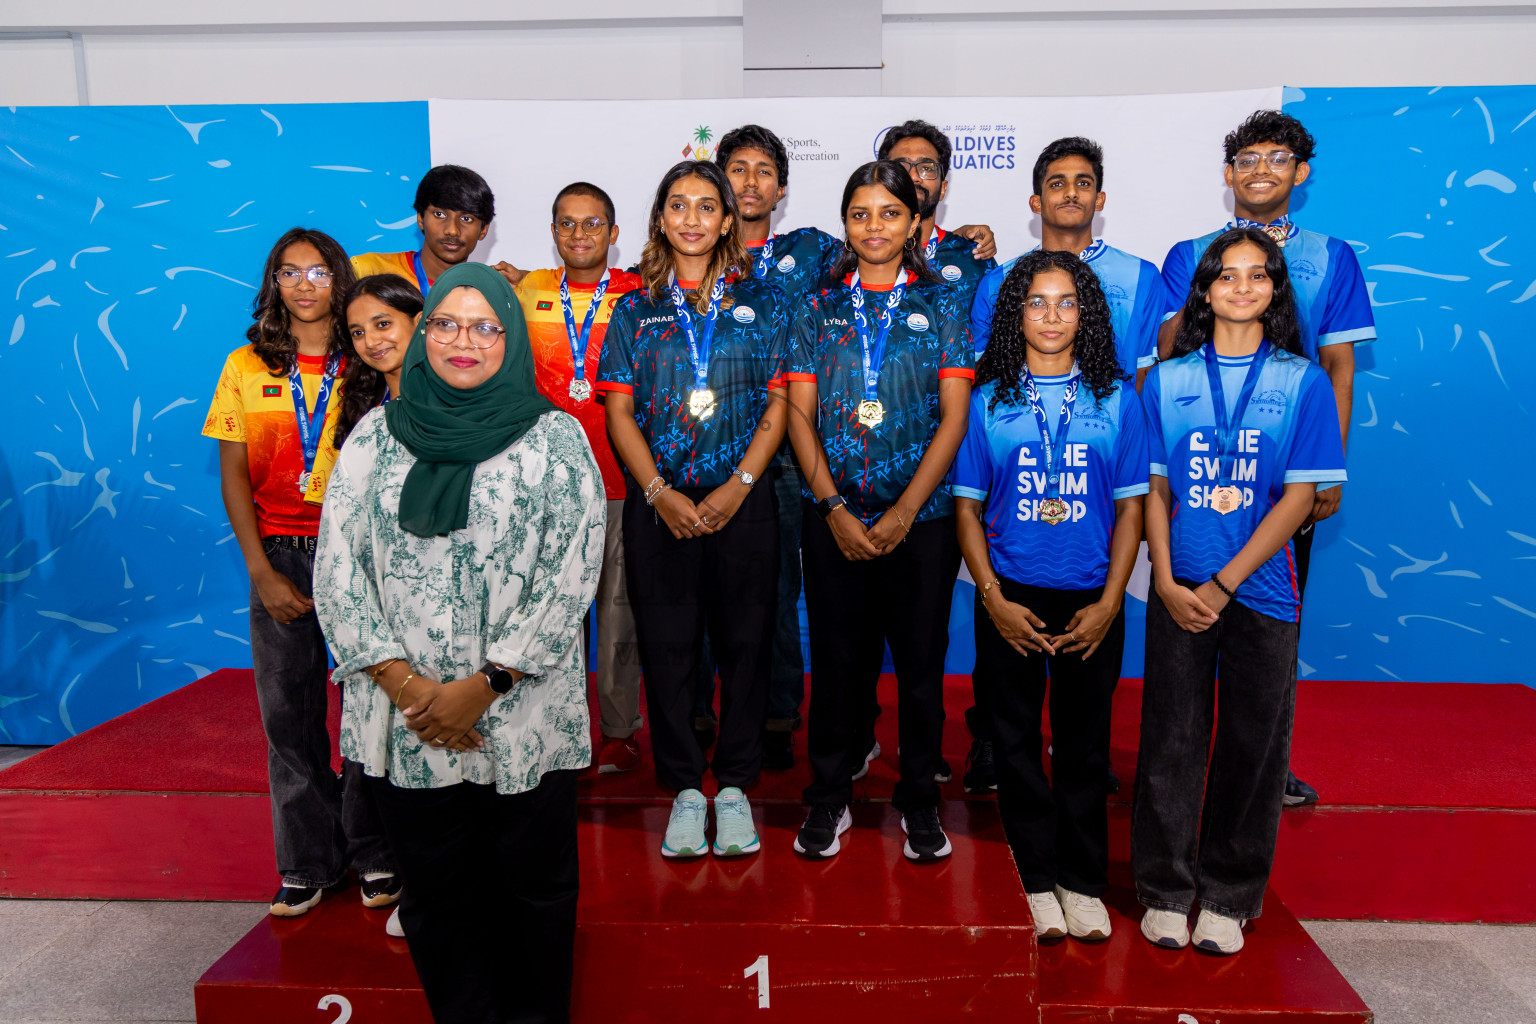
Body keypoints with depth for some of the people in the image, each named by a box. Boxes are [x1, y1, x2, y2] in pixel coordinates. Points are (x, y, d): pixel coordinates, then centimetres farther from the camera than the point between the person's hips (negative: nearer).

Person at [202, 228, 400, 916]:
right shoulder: (247, 366, 7)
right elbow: (232, 474, 6)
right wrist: (262, 571, -2)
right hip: (279, 555, 2)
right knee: (288, 710, 6)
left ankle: (376, 855, 17)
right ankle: (307, 860, 20)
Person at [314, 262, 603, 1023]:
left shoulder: (555, 439, -1)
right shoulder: (376, 434, 6)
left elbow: (572, 579, -7)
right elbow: (336, 570, 1)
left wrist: (483, 686, -13)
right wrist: (404, 684, -10)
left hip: (523, 721, -2)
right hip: (404, 722, 2)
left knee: (533, 890, 10)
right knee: (433, 897, 14)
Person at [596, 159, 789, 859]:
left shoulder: (762, 305, 7)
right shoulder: (635, 311, 9)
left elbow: (777, 407, 3)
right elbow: (620, 413, 4)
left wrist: (736, 487, -8)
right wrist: (660, 493, -8)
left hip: (742, 502, 0)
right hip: (658, 503, 1)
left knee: (743, 642, 4)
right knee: (667, 646, 4)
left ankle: (734, 787, 19)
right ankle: (685, 788, 19)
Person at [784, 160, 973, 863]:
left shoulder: (941, 303, 5)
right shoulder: (820, 308, 8)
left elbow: (954, 416, -1)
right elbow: (799, 413, 4)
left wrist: (905, 510, -10)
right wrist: (834, 507, -7)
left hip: (921, 516, -1)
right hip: (833, 517, 1)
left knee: (921, 658, 5)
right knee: (837, 657, 7)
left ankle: (919, 797, 23)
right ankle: (829, 794, 24)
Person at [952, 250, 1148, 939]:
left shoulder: (1116, 399, 4)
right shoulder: (988, 400, 3)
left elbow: (1131, 506, 4)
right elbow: (967, 506, 3)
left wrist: (1109, 603, -5)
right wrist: (993, 598, -7)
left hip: (1090, 603, 0)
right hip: (1009, 600, 0)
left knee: (1084, 744, 9)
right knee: (1015, 740, 6)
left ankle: (1083, 881, 25)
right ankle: (1040, 878, 23)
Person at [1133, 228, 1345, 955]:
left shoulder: (1303, 382, 2)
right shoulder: (1168, 379, 6)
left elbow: (1299, 496, -4)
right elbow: (1154, 488, 5)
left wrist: (1223, 584, -11)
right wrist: (1167, 582, -7)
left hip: (1259, 590, 0)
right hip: (1179, 591, 1)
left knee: (1252, 744, 6)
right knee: (1171, 738, 5)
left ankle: (1228, 897, 23)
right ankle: (1165, 890, 20)